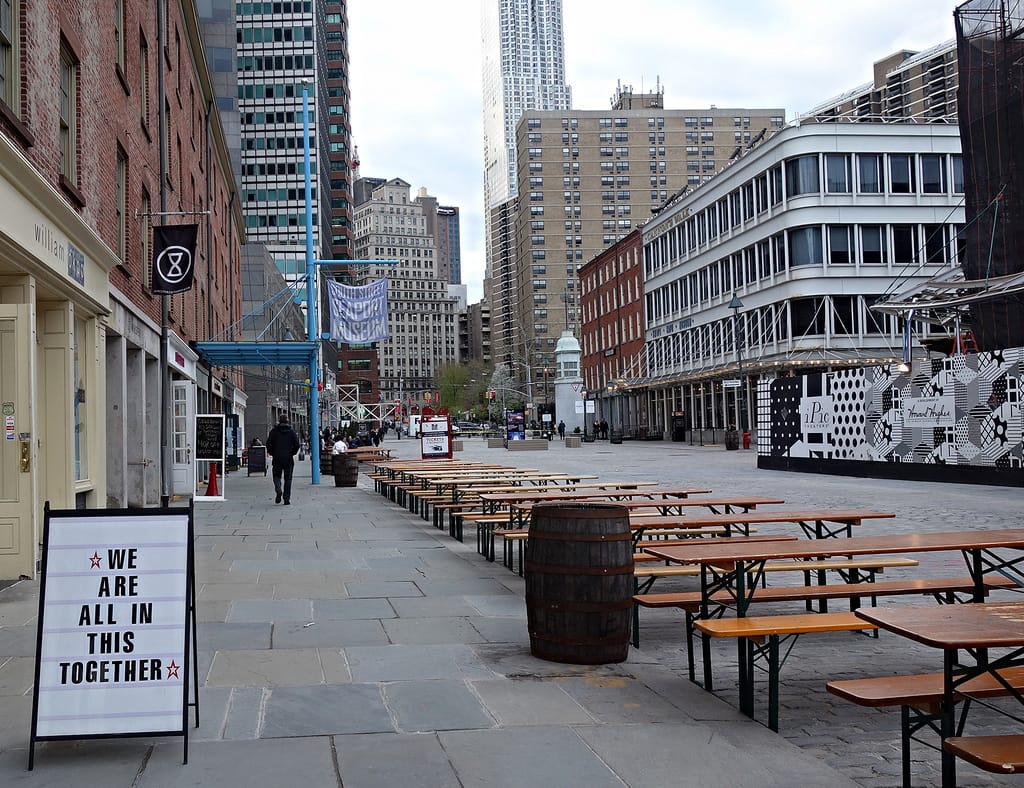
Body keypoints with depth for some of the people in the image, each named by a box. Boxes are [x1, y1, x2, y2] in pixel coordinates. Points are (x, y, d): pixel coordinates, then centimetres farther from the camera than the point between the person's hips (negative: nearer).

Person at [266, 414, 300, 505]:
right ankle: (287, 499, 3)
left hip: (277, 458, 0)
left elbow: (269, 444, -2)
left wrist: (272, 453, 11)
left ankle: (278, 490, -17)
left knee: (277, 476, 12)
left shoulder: (274, 431, 0)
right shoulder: (291, 431, 0)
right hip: (288, 459, 0)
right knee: (288, 479, 7)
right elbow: (296, 444, -4)